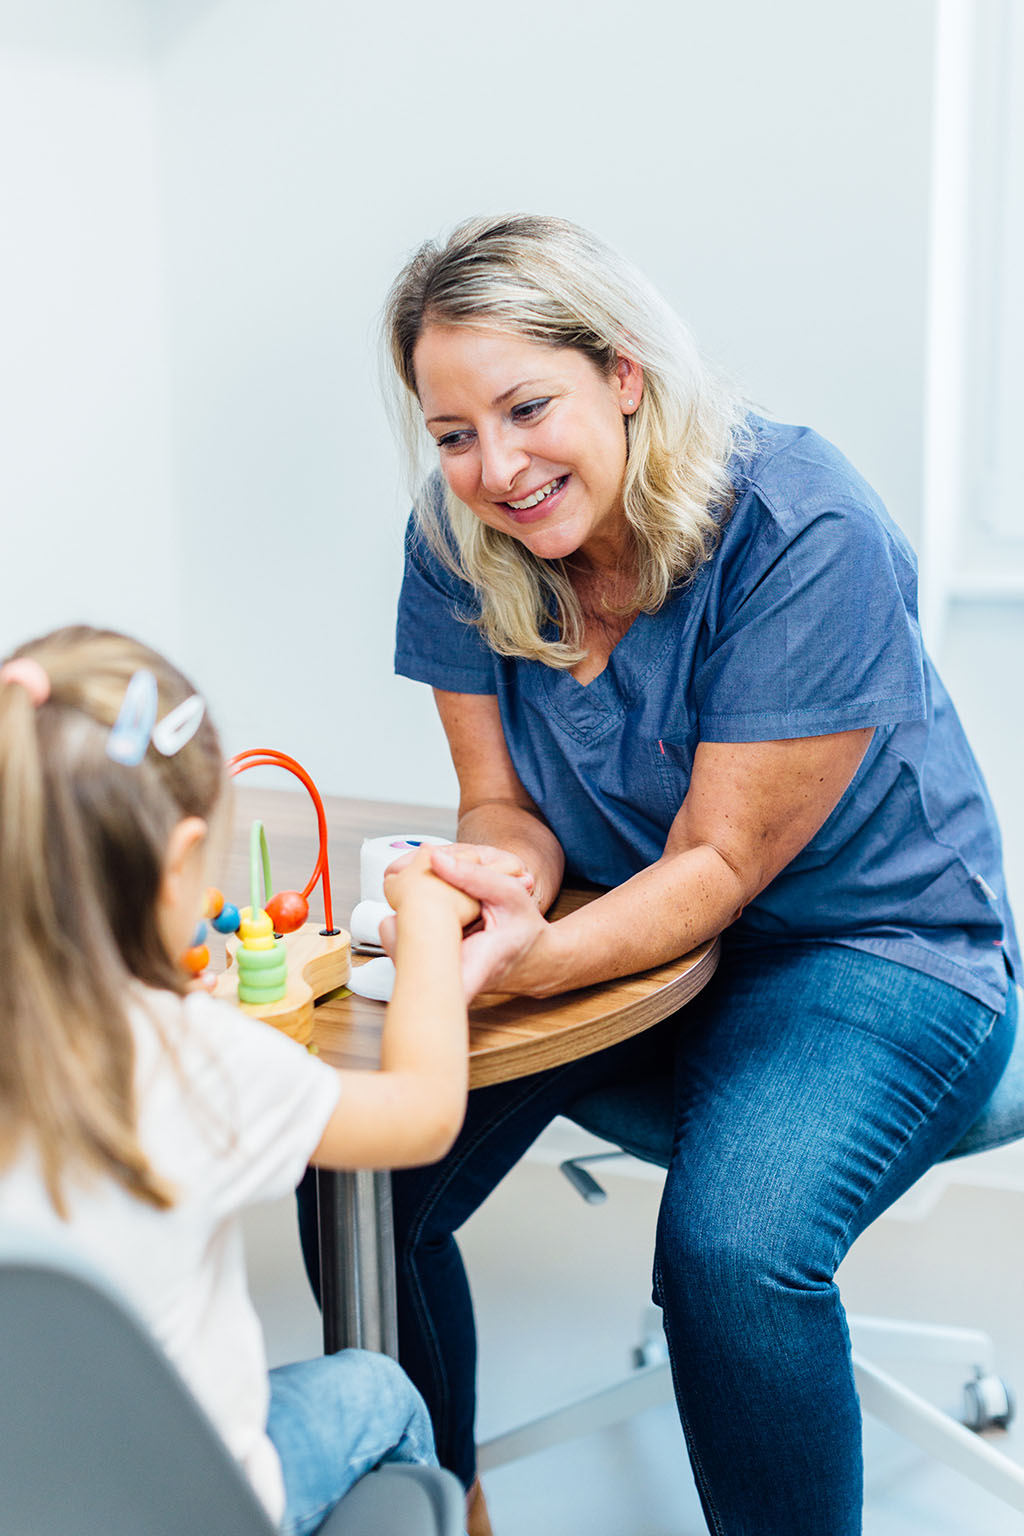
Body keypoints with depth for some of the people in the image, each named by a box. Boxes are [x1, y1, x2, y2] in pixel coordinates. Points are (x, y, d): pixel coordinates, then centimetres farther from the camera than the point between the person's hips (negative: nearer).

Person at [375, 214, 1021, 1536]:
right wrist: (495, 886, -26)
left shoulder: (807, 533, -23)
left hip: (867, 943, -4)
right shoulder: (457, 539, -7)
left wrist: (545, 956, -39)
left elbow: (722, 859, -21)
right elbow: (504, 802, -2)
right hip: (623, 918, 5)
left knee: (732, 1244, -31)